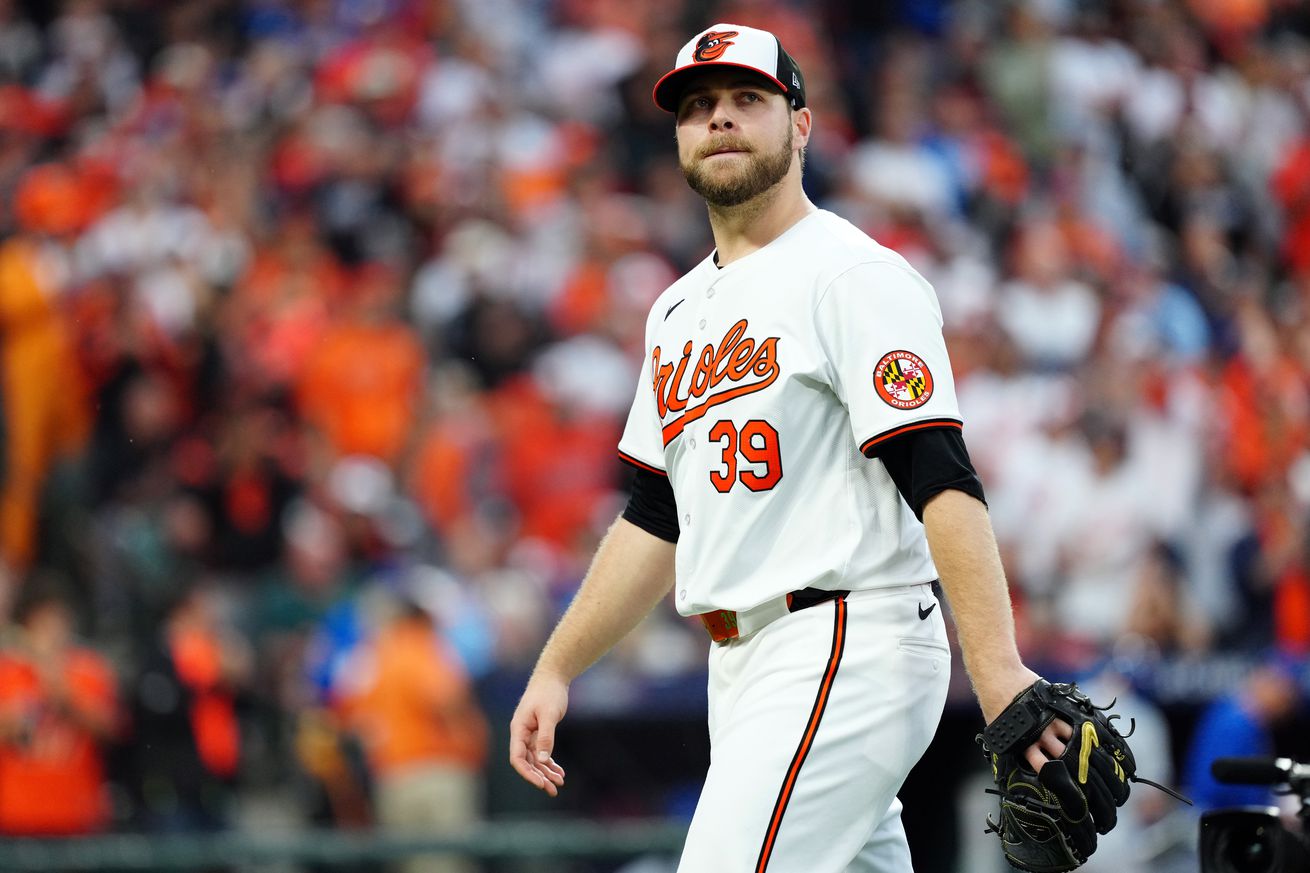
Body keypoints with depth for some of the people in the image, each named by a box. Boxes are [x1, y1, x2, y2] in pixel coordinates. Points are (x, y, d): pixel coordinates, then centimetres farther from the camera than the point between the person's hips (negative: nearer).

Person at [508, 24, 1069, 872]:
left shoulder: (855, 277, -8)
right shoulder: (680, 310, 20)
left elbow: (941, 480, -18)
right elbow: (655, 518, 25)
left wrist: (999, 671, -28)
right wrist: (557, 669, 18)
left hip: (848, 649, -9)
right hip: (743, 670, 9)